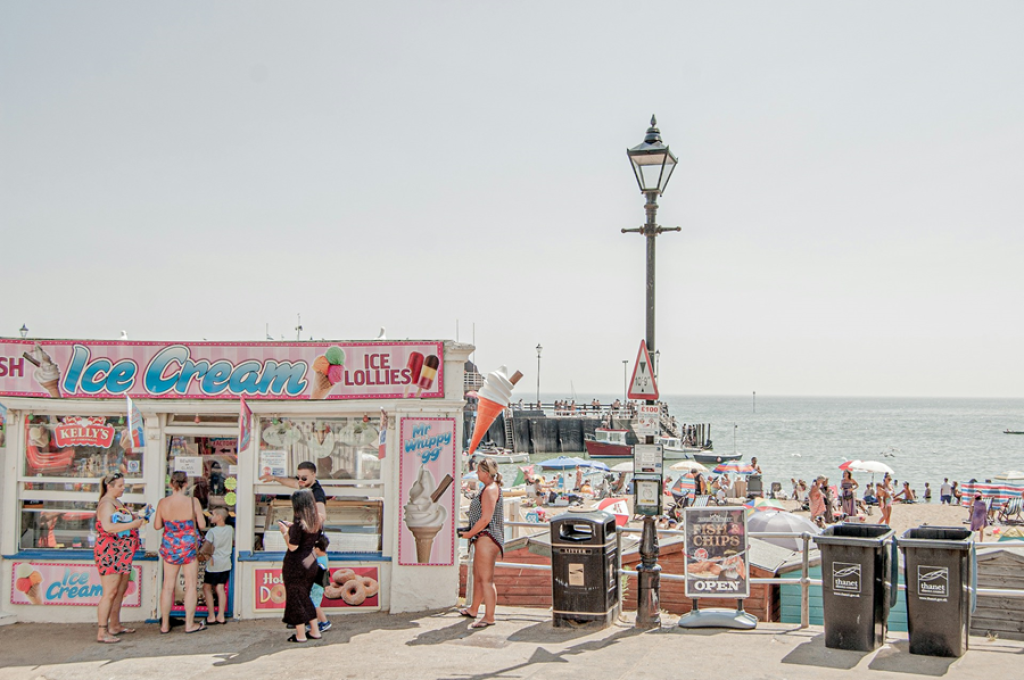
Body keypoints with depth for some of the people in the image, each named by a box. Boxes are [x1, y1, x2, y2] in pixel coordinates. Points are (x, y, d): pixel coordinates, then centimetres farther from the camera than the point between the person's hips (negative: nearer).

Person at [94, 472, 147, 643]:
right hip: (110, 553, -10)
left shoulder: (117, 502, 17)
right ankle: (102, 632, -8)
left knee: (121, 590, 15)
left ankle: (115, 626, 24)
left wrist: (138, 517, 14)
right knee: (110, 593, -10)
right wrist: (133, 524, -26)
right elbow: (108, 527, -31)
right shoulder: (106, 504, -15)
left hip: (121, 554, 10)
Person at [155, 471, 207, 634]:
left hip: (169, 547, 3)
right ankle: (190, 624, 11)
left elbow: (157, 526, 2)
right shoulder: (193, 502, -13)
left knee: (168, 586, 10)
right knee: (191, 585, 7)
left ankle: (165, 625, 15)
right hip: (189, 546, -3)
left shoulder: (163, 503, -6)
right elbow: (202, 525, -8)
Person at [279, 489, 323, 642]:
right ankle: (315, 630, 23)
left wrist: (285, 531, -7)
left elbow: (292, 547, -21)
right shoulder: (316, 521, 3)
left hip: (296, 564, -8)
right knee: (305, 596, 21)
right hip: (311, 562, 8)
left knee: (295, 598, 5)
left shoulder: (298, 523, -21)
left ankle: (300, 635, 10)